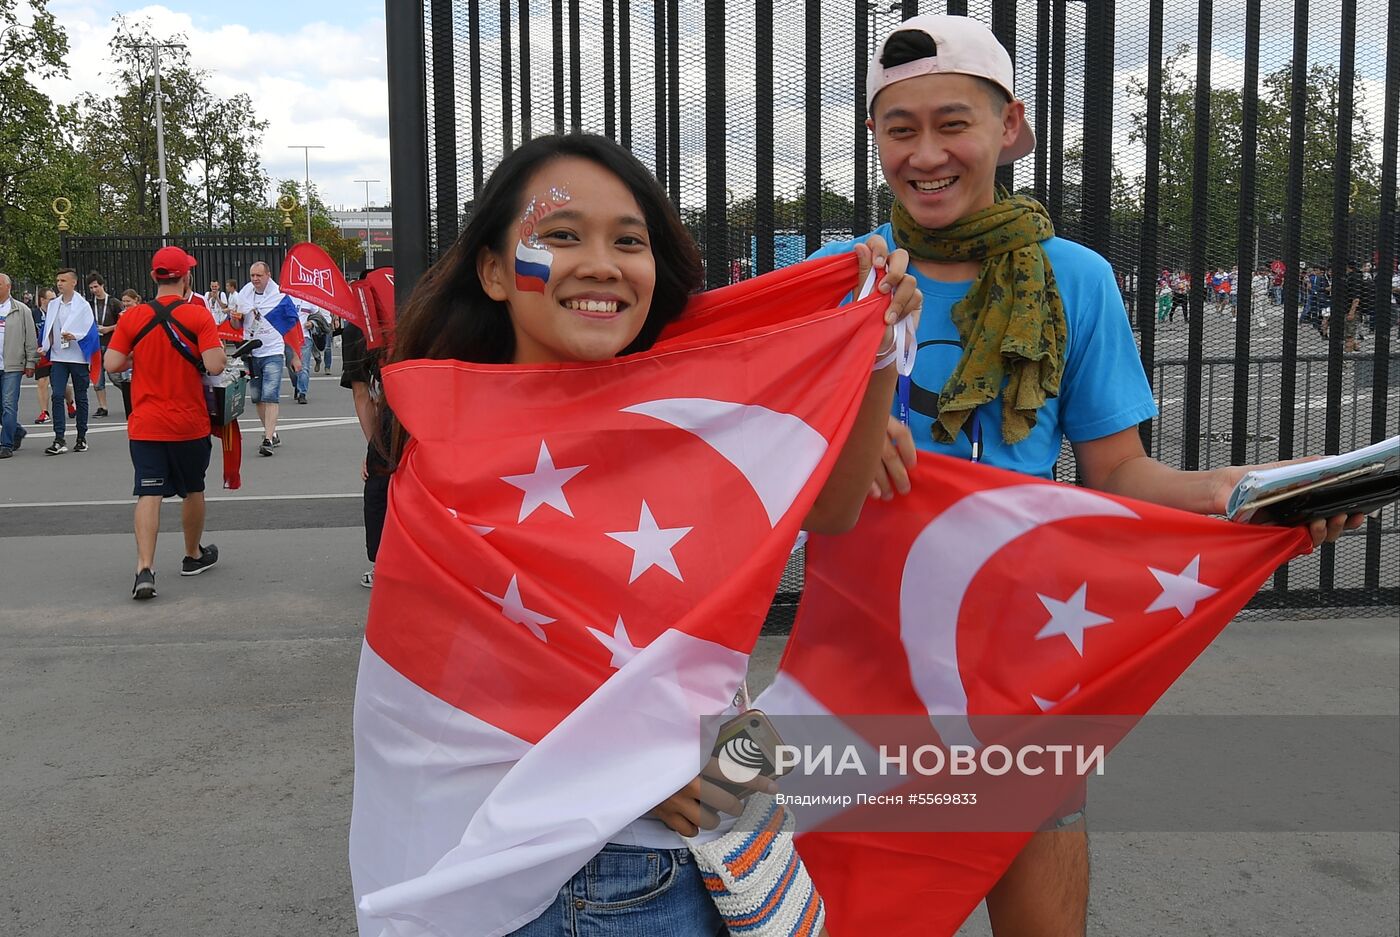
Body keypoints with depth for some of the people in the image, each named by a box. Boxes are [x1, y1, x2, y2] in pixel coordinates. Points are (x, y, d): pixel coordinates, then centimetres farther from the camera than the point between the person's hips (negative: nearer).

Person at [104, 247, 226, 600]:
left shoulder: (133, 317, -4)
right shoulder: (198, 315, -11)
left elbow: (111, 363, -6)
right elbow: (215, 365, -19)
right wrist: (215, 343, 1)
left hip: (145, 425, 1)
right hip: (190, 424, -1)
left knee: (149, 493, -1)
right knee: (193, 490, 17)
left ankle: (144, 568, -14)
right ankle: (193, 556, 33)